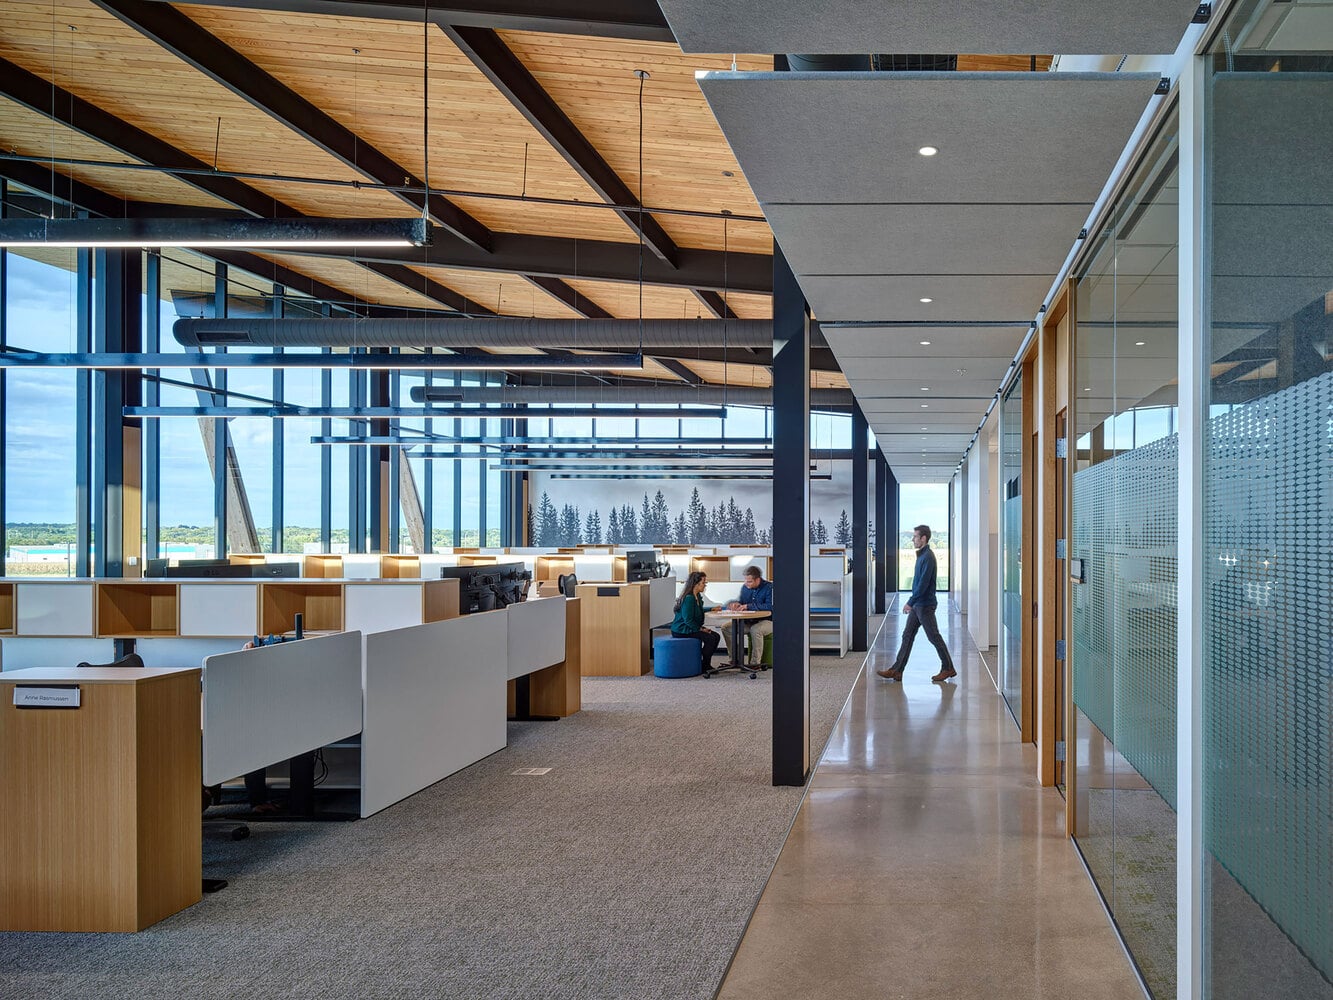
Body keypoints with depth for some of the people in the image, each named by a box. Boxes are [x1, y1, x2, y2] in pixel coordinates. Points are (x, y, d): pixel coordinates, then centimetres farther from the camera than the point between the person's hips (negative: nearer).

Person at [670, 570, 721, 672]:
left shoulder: (697, 596, 10)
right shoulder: (689, 598, -23)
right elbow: (688, 619, -24)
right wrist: (700, 629, -17)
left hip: (690, 628, 11)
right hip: (682, 631, -11)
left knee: (716, 636, 3)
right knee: (710, 638, -19)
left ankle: (706, 663, 11)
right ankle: (704, 666, -4)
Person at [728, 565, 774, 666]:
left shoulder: (769, 588, -14)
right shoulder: (745, 587, 7)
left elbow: (770, 607, -25)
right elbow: (741, 601, 21)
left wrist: (748, 606, -26)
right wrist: (737, 604, -6)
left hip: (767, 621, -7)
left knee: (755, 629, -39)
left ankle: (755, 662, -29)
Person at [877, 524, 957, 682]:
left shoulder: (928, 557, -18)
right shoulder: (921, 555, 13)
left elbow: (923, 583, -23)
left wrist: (910, 602, -22)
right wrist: (912, 602, 20)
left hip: (925, 605, -10)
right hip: (918, 604, 10)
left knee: (934, 637, 0)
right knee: (907, 635, 8)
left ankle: (948, 668, 12)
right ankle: (897, 670, 10)